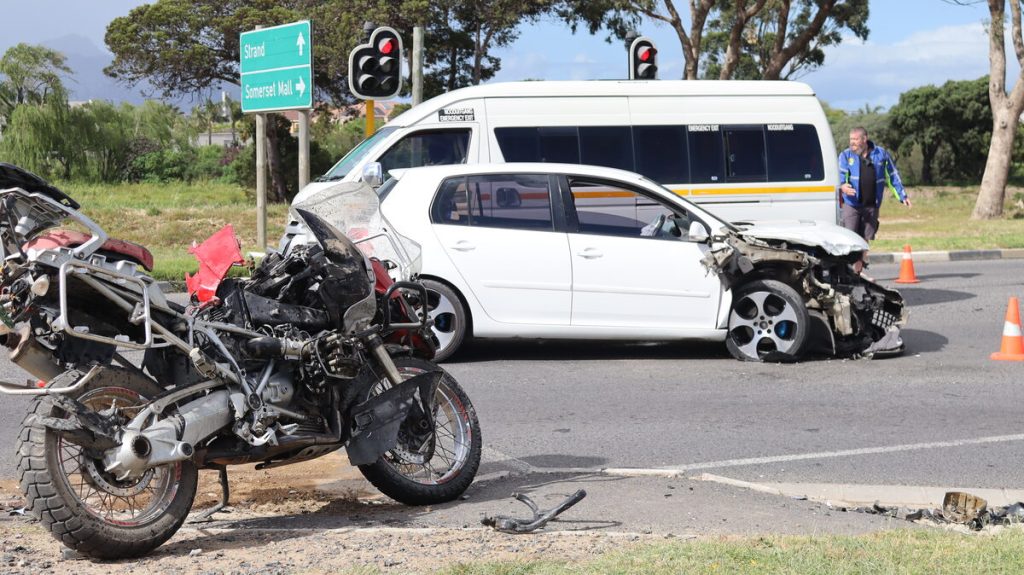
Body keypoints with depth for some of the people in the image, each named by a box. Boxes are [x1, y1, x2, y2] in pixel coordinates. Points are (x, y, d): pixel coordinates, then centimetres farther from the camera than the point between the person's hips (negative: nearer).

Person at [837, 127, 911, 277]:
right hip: (851, 204, -2)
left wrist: (902, 196, 11)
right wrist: (842, 186, -31)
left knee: (865, 239, 7)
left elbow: (893, 176, 12)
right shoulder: (846, 156, 4)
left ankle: (858, 271, 16)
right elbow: (840, 174, -8)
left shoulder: (881, 154, 7)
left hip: (872, 206, 2)